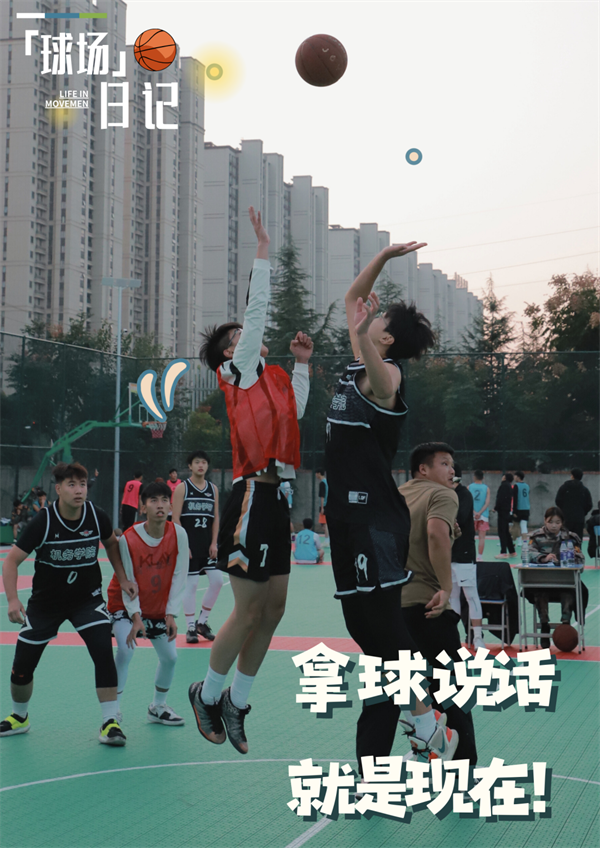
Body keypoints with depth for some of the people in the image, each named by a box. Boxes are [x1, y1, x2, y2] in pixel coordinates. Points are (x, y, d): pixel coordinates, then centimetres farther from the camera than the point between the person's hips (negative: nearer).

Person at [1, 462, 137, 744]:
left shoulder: (97, 517, -14)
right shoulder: (43, 522, -21)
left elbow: (111, 543, 10)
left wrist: (123, 578, 3)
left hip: (87, 599, 1)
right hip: (45, 602, 0)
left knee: (103, 650, -21)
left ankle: (110, 722, -11)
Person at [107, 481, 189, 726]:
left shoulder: (178, 534, -18)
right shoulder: (128, 539, -24)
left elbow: (179, 577, -13)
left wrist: (171, 614, -18)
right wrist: (136, 617, -26)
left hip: (159, 608, 4)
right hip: (126, 605, -4)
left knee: (170, 656, 4)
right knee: (126, 649, -23)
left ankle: (158, 707, 26)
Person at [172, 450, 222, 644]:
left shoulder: (213, 489, 10)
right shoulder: (182, 488, -3)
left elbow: (215, 518, 10)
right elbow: (176, 518, -6)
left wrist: (214, 543, 1)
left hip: (207, 544, 4)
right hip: (189, 545, -4)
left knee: (217, 580, -2)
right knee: (190, 584, -3)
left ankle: (202, 621, 14)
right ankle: (190, 628, 6)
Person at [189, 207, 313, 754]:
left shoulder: (271, 376, 20)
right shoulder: (237, 371, -2)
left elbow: (293, 412, 36)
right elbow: (258, 309, -10)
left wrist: (303, 363, 28)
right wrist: (263, 251, -9)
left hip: (276, 498, 8)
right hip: (254, 497, -8)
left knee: (274, 609, 8)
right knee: (250, 611, -4)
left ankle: (236, 705, 19)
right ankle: (207, 694, 15)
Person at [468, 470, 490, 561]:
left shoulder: (469, 487, 1)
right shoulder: (486, 488, 1)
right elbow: (487, 503, -9)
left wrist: (474, 512, -13)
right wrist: (480, 513, -14)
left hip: (472, 515, 0)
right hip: (483, 516, 0)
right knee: (481, 537, 0)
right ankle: (479, 557, -4)